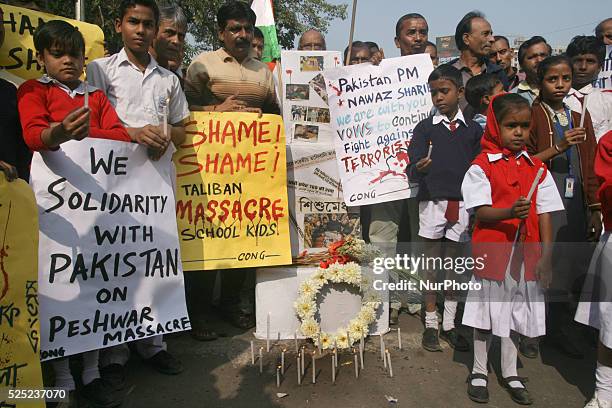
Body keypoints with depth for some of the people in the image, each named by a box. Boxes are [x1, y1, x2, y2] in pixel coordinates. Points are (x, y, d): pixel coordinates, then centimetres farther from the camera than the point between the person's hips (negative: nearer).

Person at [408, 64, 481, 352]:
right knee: (432, 264, 6)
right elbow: (412, 172, -7)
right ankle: (430, 325, 18)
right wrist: (419, 169, -29)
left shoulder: (473, 129, 6)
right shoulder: (425, 128, 1)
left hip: (462, 204, 2)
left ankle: (449, 325, 21)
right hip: (432, 202, -2)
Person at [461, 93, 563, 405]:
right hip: (491, 250, -4)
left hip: (525, 253, 4)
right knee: (488, 310, 8)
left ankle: (510, 373, 32)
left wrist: (546, 257, 1)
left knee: (515, 311, 14)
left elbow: (545, 215, 5)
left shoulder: (537, 169, 6)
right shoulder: (482, 166, -6)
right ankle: (479, 371, 26)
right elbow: (481, 212, -12)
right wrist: (510, 212, -30)